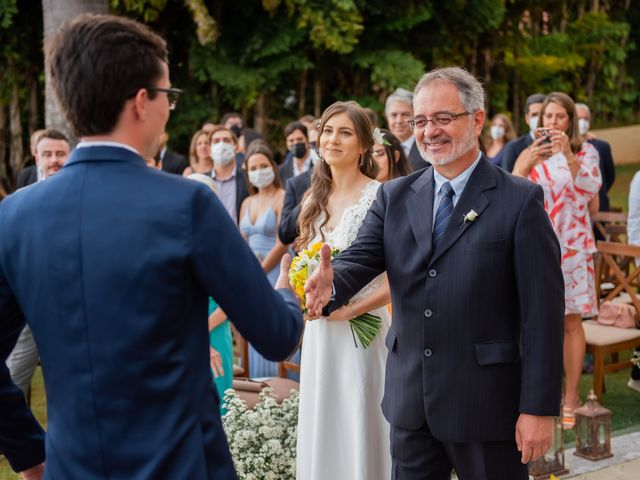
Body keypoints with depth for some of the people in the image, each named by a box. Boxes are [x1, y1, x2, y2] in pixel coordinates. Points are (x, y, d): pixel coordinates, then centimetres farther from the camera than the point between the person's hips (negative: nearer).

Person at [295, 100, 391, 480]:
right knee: (321, 427, 13)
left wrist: (351, 309, -18)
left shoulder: (380, 197, -11)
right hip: (319, 331, 6)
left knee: (361, 428, 2)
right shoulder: (314, 199, 9)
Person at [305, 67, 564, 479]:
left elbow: (542, 312, -9)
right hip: (410, 402, 4)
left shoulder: (521, 201, -7)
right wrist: (332, 283, -30)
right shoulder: (395, 197, 7)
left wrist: (539, 409, -12)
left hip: (486, 405, -4)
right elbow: (360, 257, -5)